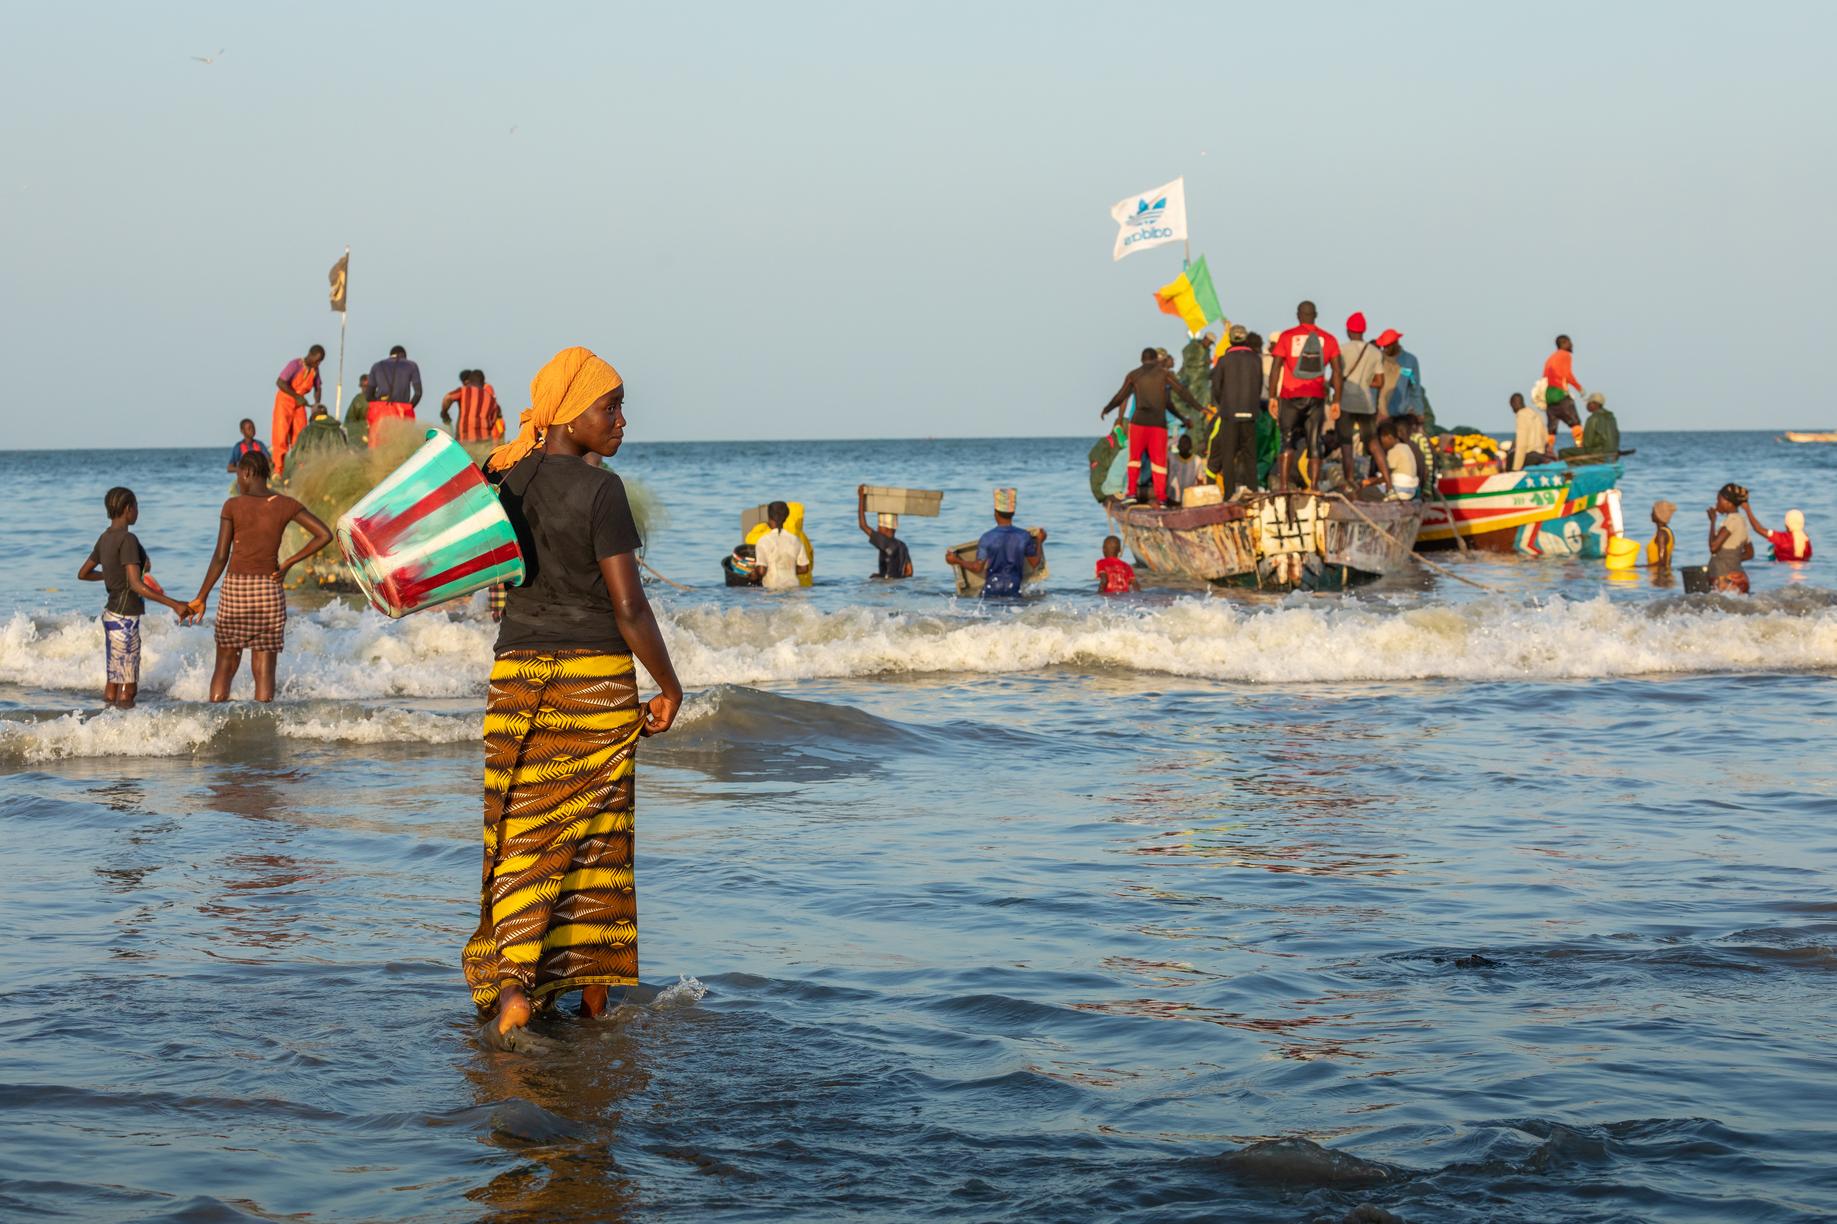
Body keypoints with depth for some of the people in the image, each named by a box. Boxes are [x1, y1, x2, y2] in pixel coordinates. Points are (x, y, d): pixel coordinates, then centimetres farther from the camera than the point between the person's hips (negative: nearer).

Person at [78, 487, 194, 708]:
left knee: (112, 682, 10)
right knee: (127, 689, -5)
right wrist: (174, 604, -26)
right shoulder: (128, 539, -16)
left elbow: (83, 574, 20)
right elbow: (136, 585, -24)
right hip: (125, 617, -9)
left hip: (110, 614, 9)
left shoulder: (105, 538, 9)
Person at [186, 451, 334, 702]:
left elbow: (220, 557, -7)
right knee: (264, 670, 4)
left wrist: (201, 597, 0)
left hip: (235, 588, -1)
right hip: (270, 591, 1)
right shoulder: (285, 505, 0)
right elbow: (324, 535, -3)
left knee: (225, 666, 11)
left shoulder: (233, 506, -6)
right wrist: (289, 562, 1)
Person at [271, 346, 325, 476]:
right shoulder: (295, 365, -19)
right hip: (285, 401, -6)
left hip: (299, 403, 6)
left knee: (300, 436, 2)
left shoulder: (314, 369, 2)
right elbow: (280, 382, -25)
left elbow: (318, 388, 14)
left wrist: (317, 404, -4)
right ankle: (278, 470, -7)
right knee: (281, 436, -8)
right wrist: (297, 396, -24)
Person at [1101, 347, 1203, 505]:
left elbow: (1120, 397, 16)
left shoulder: (1133, 375, 9)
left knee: (1134, 457, 11)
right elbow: (1182, 392, 2)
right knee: (1159, 459, 3)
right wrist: (1199, 408, 4)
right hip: (1159, 422, -1)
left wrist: (1106, 410, 32)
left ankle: (1131, 492, 1)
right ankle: (1160, 496, -3)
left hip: (1139, 421, 1)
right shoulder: (1164, 373, 6)